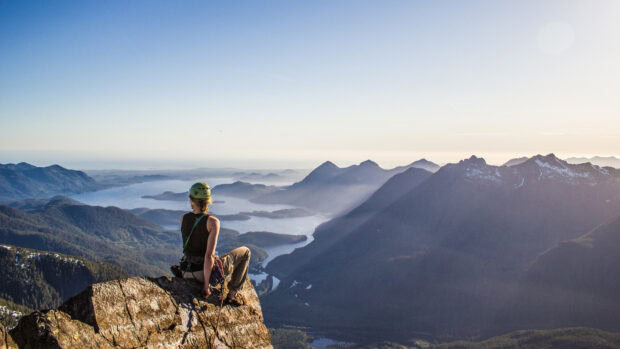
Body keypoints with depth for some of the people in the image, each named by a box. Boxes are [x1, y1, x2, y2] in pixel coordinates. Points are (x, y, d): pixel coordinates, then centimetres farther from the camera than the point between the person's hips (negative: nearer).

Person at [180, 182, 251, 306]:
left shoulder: (183, 218, -3)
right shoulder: (213, 222, -20)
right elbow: (209, 255, -26)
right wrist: (206, 284, -18)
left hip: (189, 272, 6)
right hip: (210, 271, -6)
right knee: (245, 252, 18)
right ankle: (232, 294, 15)